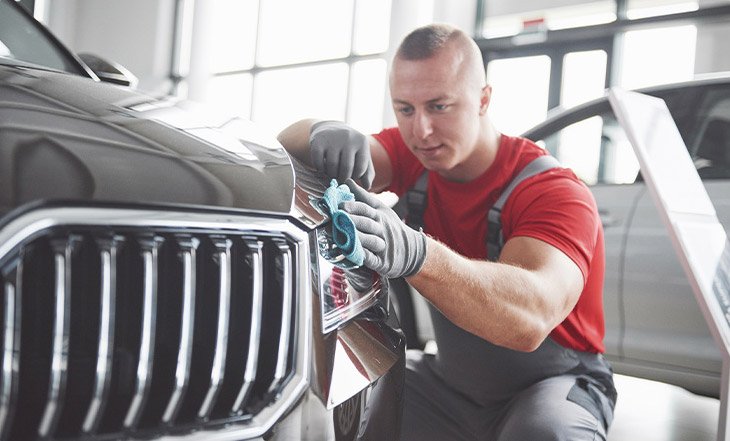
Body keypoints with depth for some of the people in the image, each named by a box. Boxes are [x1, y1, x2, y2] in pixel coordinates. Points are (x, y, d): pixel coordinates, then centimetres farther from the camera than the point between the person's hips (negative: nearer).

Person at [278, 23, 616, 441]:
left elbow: (531, 317, -42)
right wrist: (324, 133, -38)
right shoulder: (413, 156, -6)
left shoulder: (555, 191, -23)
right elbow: (291, 143, -13)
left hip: (558, 381, -4)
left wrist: (414, 254, -59)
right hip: (454, 380, 5)